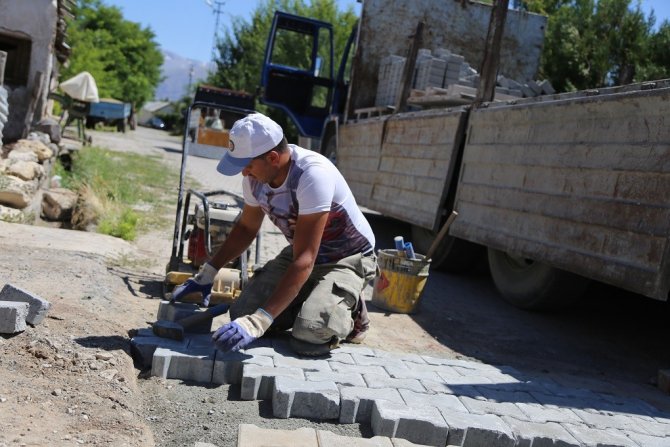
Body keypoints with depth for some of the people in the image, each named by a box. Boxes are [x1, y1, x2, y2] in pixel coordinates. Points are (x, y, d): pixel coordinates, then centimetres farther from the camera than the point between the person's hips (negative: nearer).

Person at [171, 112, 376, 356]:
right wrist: (206, 273, -1)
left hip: (348, 258, -6)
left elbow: (304, 260, -36)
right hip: (301, 252, 7)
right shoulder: (256, 174, -12)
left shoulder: (312, 175, -35)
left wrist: (258, 322, -41)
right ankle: (307, 304, 15)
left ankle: (350, 313, 6)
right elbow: (246, 228, 8)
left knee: (309, 337, -26)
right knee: (242, 314, -9)